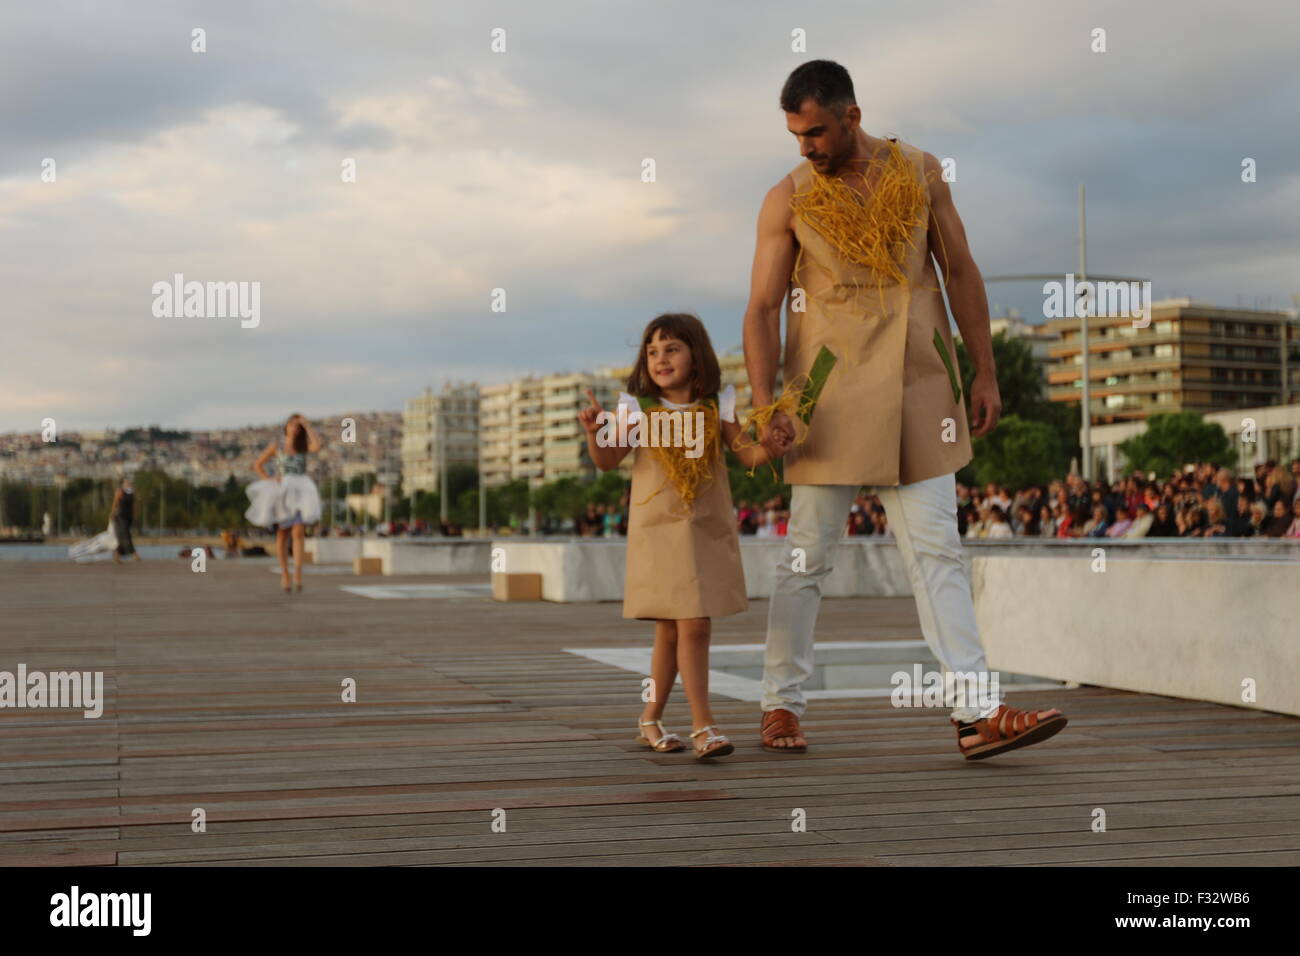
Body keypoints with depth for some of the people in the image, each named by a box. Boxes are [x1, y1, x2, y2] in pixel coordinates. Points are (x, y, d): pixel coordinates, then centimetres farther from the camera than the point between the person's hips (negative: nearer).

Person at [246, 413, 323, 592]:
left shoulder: (303, 447, 10)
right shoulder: (276, 447, 8)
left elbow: (317, 446, -13)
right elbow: (257, 465, 13)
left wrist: (307, 425, -4)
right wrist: (269, 480, -2)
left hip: (300, 493, 0)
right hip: (281, 493, 1)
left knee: (298, 533, -17)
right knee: (282, 535, 5)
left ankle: (298, 574, -26)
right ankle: (284, 574, 16)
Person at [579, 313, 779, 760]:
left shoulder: (716, 407, 4)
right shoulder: (639, 407, 0)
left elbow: (747, 455, 2)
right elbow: (607, 461, -2)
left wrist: (770, 446, -20)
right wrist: (595, 431, -21)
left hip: (709, 530, 2)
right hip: (659, 530, -2)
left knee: (679, 629, 6)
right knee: (684, 627, -6)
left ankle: (651, 719, 22)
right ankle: (703, 724, -2)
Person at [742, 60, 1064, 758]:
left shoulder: (920, 172, 5)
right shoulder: (788, 199, -2)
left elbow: (960, 272, 10)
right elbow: (762, 308, -4)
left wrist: (984, 373, 7)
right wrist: (766, 406, -14)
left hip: (917, 387, 2)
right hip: (828, 394, -2)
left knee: (937, 553, 0)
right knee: (807, 556, 4)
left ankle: (977, 717, -1)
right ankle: (780, 706, 18)